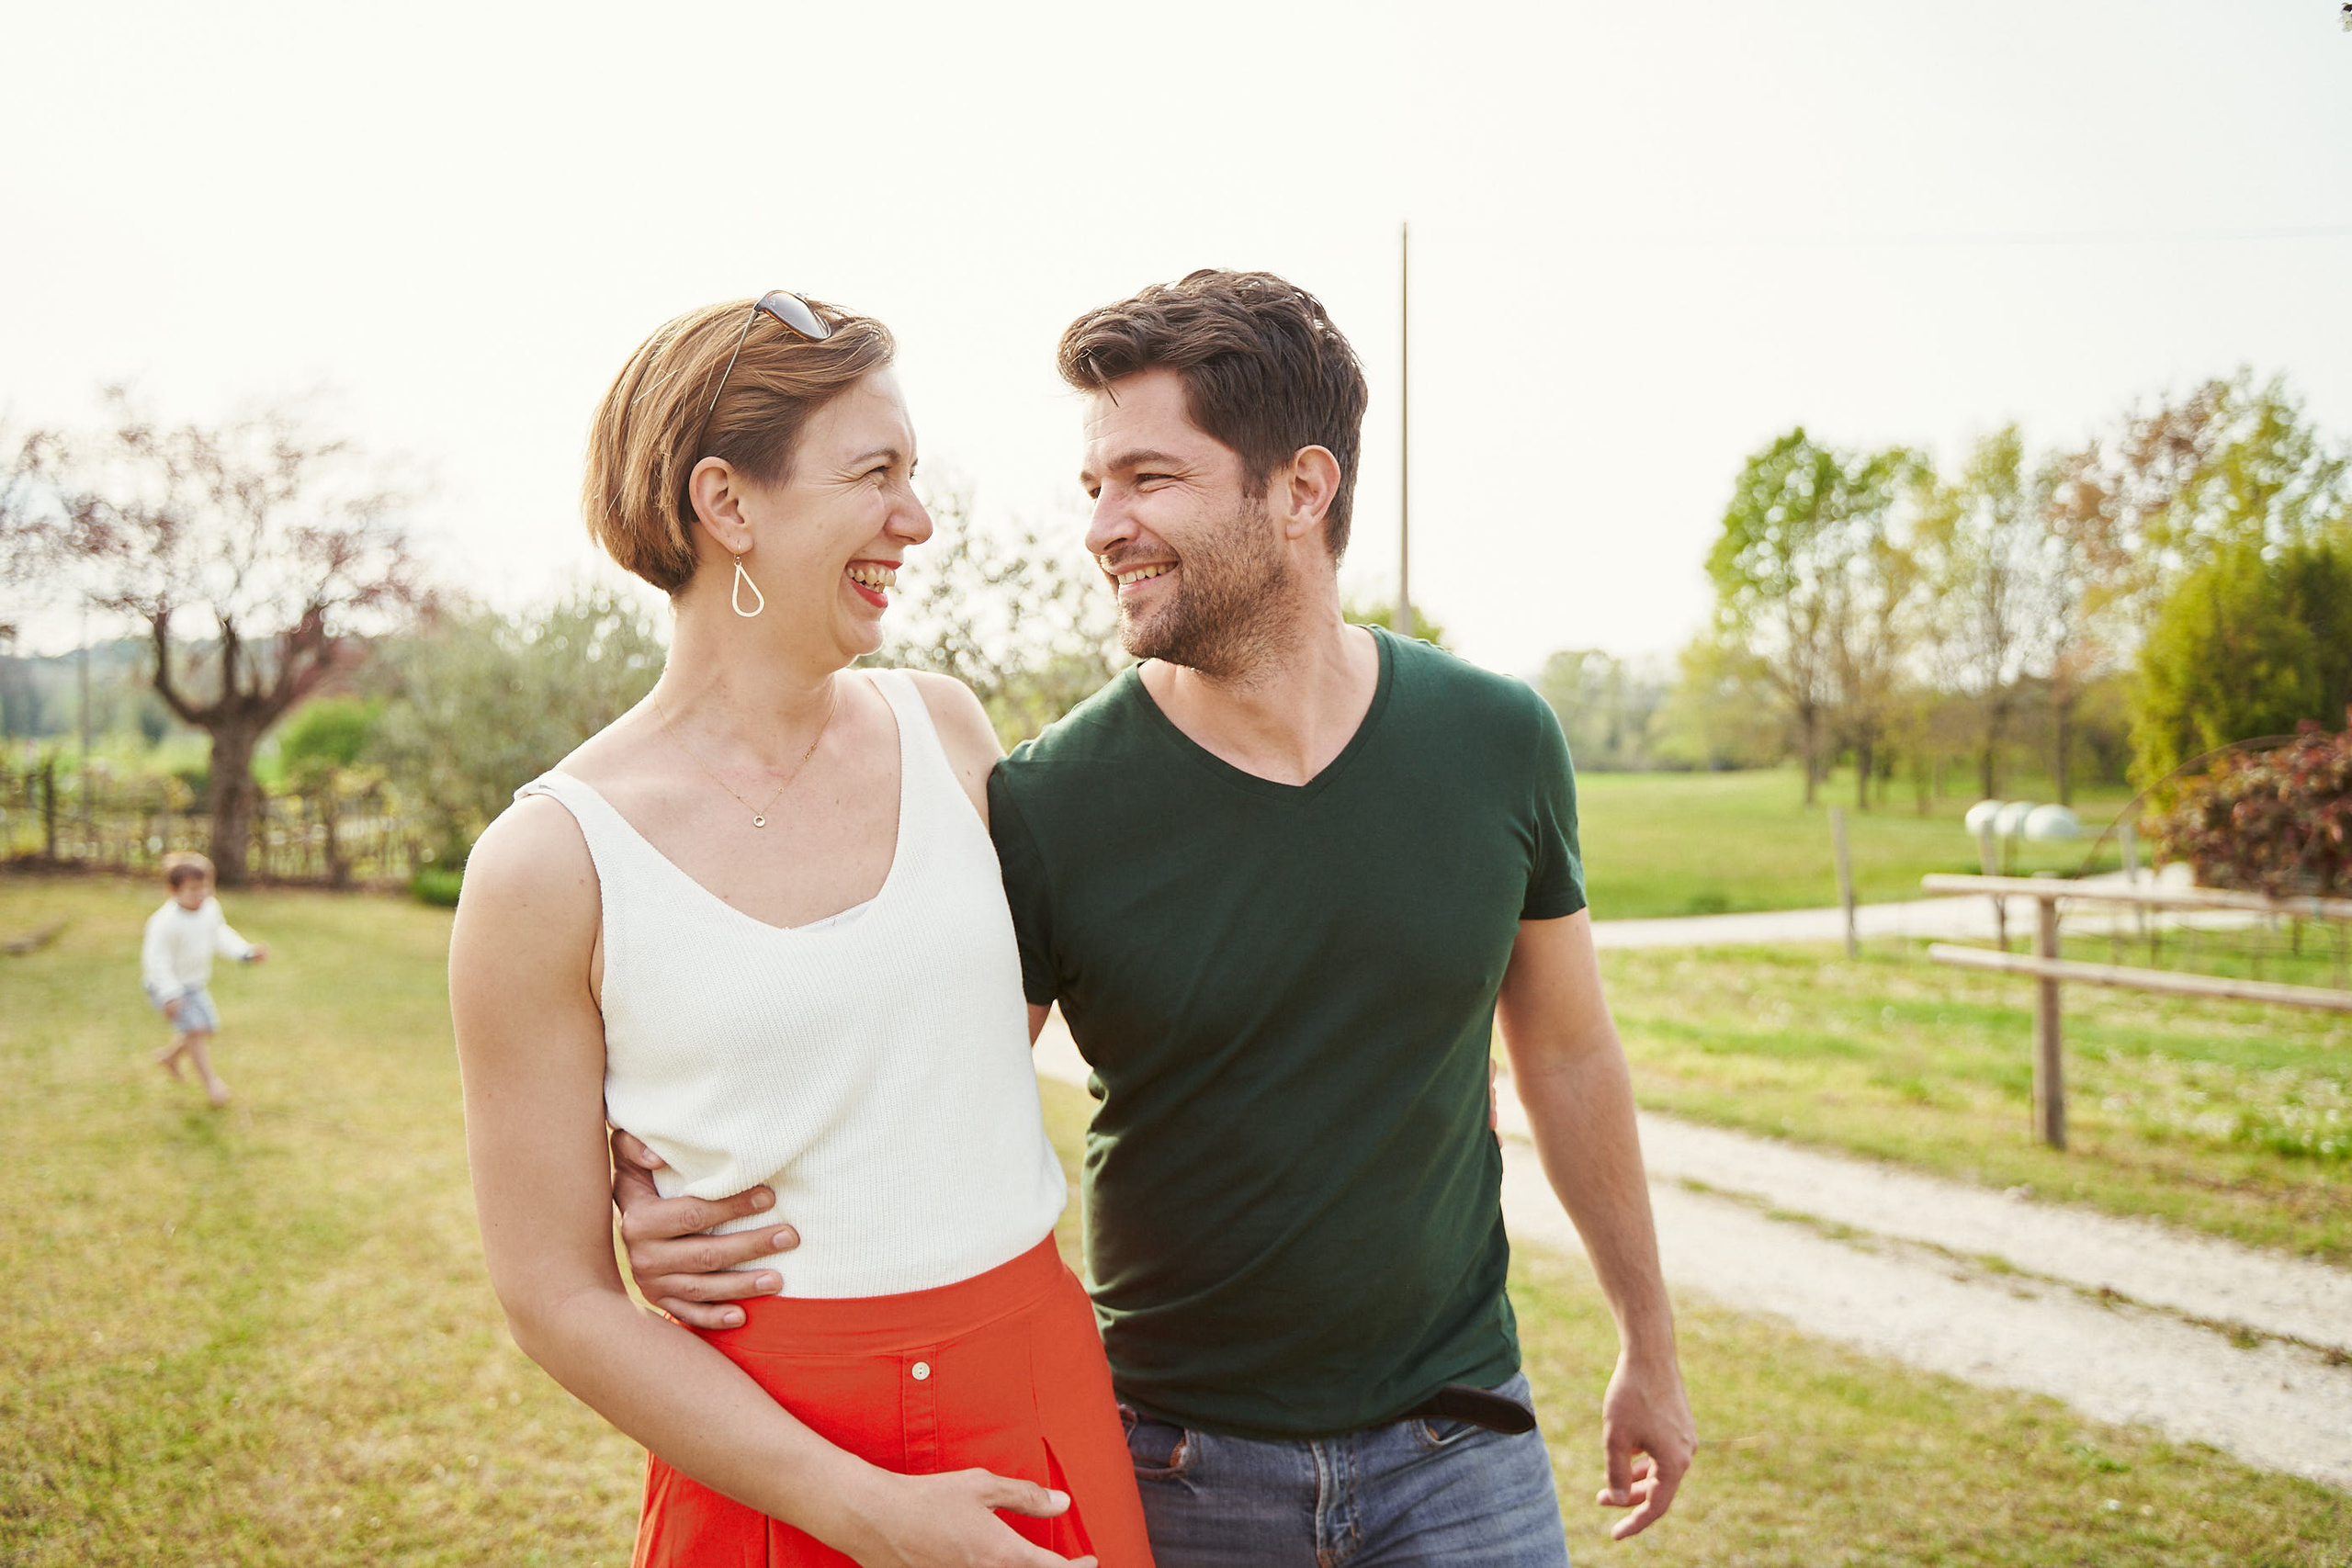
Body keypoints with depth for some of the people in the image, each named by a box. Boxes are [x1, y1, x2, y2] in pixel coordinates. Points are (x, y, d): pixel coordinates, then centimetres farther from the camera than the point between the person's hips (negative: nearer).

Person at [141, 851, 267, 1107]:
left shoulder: (211, 908, -7)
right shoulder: (165, 921, -29)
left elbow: (220, 935, 10)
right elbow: (156, 959, -26)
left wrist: (246, 952, -3)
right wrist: (170, 995, -30)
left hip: (196, 984, 8)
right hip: (166, 987, -8)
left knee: (209, 1027, 17)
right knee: (196, 1028, -17)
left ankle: (170, 1055, 41)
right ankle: (210, 1080, -5)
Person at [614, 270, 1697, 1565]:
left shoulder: (1498, 743, -7)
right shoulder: (1043, 806, -15)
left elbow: (1566, 1050, 6)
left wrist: (1648, 1346, 15)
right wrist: (691, 1196, -27)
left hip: (1453, 1444, 2)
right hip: (1172, 1457, -1)